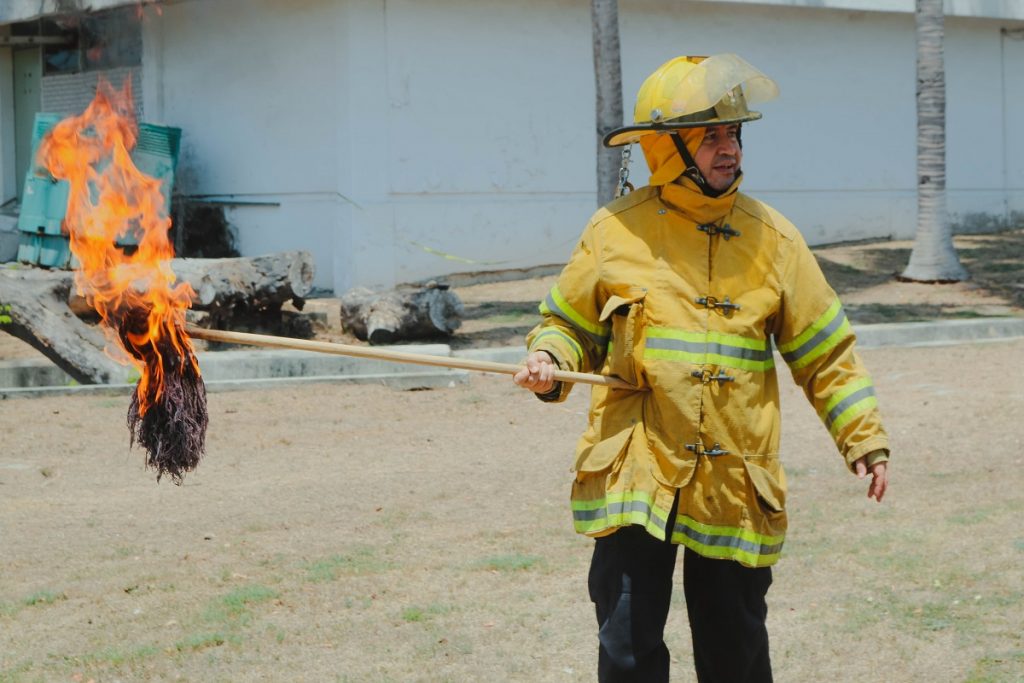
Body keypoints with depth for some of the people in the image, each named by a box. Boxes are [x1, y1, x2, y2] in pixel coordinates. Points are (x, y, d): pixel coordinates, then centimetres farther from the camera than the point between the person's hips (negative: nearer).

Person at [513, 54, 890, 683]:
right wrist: (549, 361, -8)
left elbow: (824, 351, 9)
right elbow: (572, 325, 13)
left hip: (735, 485, 1)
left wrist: (864, 437, 3)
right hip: (634, 480, -1)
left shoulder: (771, 238, 4)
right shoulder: (615, 231, 1)